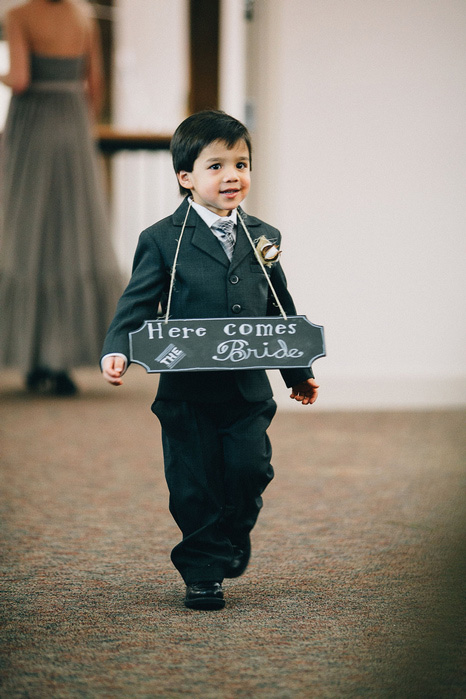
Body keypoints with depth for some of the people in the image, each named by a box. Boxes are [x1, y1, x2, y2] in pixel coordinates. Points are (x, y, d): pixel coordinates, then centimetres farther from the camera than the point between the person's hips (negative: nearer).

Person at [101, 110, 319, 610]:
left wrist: (299, 372, 17)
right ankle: (203, 572, 15)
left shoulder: (262, 238, 10)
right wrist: (117, 351, -21)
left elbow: (282, 311, 17)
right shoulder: (163, 241, -2)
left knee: (249, 470, -5)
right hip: (188, 394, -3)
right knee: (194, 485, 1)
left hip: (249, 389, 3)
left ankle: (234, 540, 24)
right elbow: (138, 304, -4)